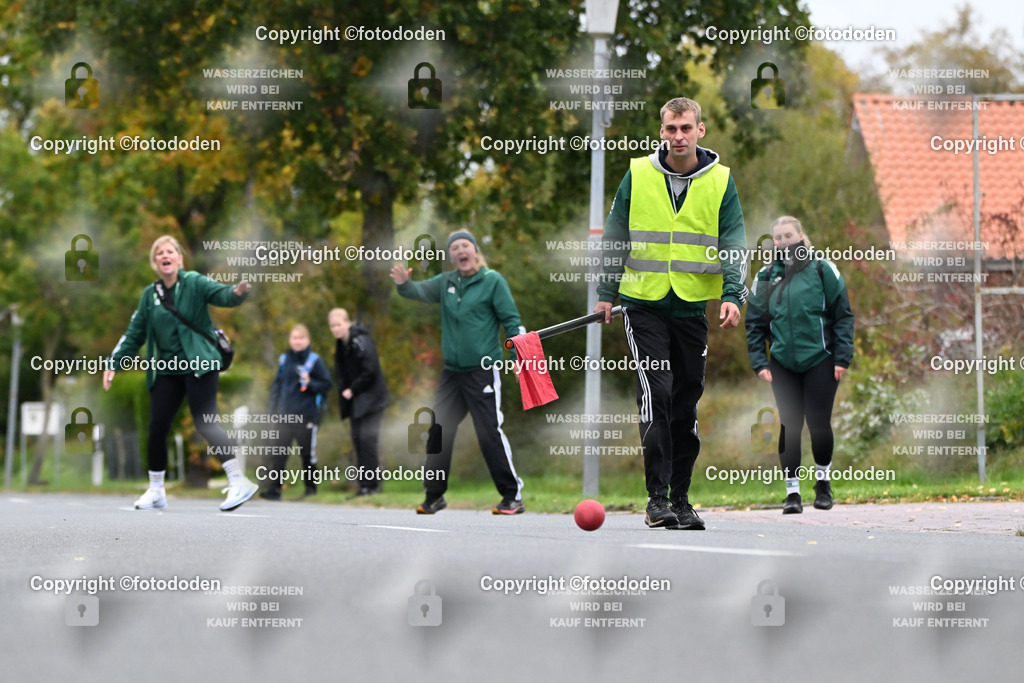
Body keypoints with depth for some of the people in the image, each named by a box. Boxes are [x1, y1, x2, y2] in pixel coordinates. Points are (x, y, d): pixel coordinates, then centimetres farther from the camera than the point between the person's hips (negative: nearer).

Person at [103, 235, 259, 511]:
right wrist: (114, 364, 9)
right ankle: (156, 491, 20)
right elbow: (135, 334, 14)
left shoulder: (194, 283, -6)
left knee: (205, 423, -17)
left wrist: (237, 293, -45)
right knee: (157, 428, 5)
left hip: (199, 365, -5)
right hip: (166, 371, 6)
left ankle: (238, 482, -15)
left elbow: (222, 294, -23)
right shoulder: (150, 295, 8)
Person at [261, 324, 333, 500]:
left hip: (306, 416, -4)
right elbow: (277, 384, 14)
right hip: (285, 416, 4)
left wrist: (310, 383, -20)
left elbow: (326, 385, -3)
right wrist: (274, 409, 8)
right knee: (279, 452, -3)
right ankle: (274, 488, -4)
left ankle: (311, 487, 18)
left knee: (307, 453, 6)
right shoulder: (284, 360, 8)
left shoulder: (314, 360, -4)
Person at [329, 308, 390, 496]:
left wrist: (352, 390, -13)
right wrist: (344, 390, 0)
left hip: (371, 399, -8)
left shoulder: (361, 342, -15)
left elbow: (370, 371, -18)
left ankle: (371, 483, -11)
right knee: (358, 439, 6)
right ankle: (364, 483, 9)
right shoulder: (341, 345, 11)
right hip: (355, 400, 8)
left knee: (367, 438, -14)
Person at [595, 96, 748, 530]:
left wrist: (732, 295, -15)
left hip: (693, 308, 2)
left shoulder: (720, 181, 2)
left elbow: (734, 242, -1)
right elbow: (615, 237, 8)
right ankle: (657, 497, -14)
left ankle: (680, 498, 18)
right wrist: (606, 294, 5)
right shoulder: (638, 175, 0)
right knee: (655, 392, -16)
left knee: (686, 405, 8)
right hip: (644, 304, -2)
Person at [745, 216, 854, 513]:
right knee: (790, 426, -1)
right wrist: (759, 363, 2)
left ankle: (823, 481, 19)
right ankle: (792, 491, 5)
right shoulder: (765, 277, 9)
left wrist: (842, 358, -5)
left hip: (820, 361, -2)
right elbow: (754, 323, 13)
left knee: (819, 423, -3)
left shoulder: (822, 271, 1)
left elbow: (843, 315, 1)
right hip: (783, 364, 2)